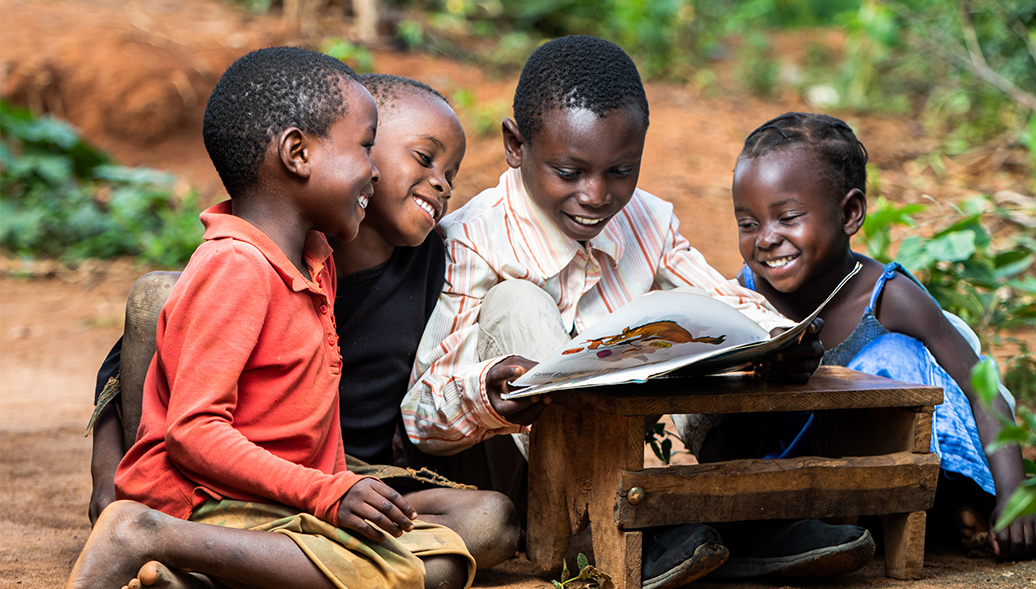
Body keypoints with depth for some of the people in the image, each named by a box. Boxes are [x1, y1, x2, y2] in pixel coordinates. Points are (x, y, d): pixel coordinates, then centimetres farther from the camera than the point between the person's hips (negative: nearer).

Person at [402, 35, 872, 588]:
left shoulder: (649, 225, 1)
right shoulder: (473, 243, -17)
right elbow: (421, 418, -21)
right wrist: (483, 397, -44)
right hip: (504, 473, -5)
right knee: (515, 303, -27)